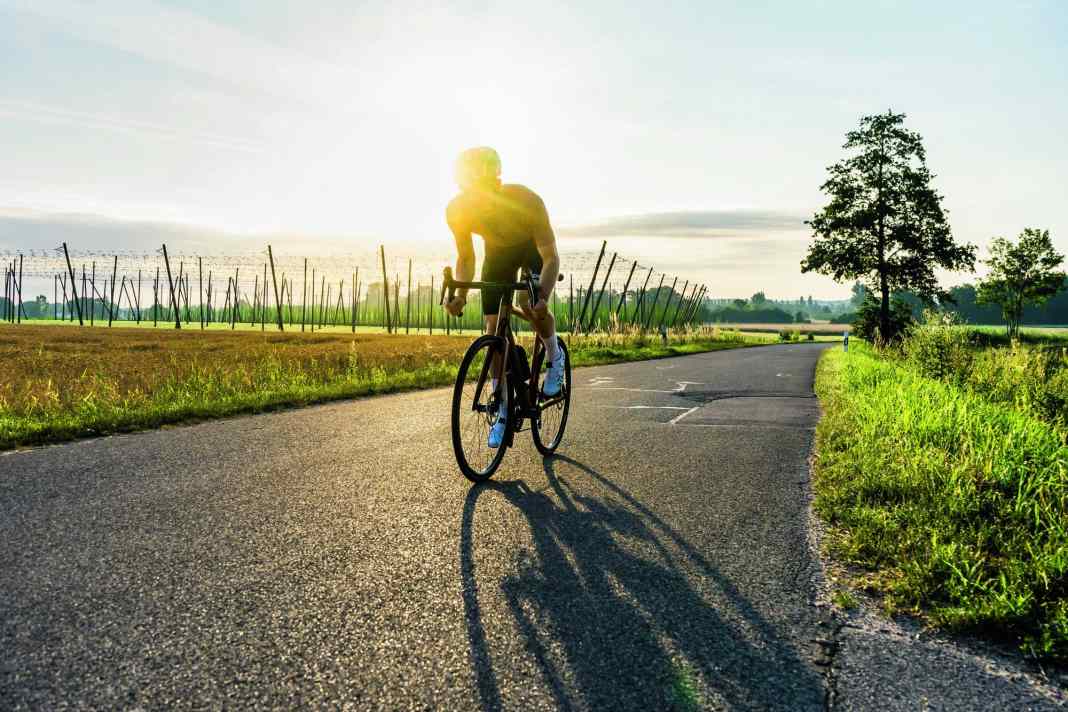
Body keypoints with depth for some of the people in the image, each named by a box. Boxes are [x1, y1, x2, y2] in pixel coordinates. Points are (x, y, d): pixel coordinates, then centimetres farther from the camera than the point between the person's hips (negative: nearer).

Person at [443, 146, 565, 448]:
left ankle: (555, 357, 2)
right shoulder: (457, 210, -28)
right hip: (498, 251, 3)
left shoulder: (527, 201, -39)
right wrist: (460, 295, -29)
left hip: (533, 248, -3)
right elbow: (466, 259, -12)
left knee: (531, 304, -31)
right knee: (494, 326, -7)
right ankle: (503, 409, 4)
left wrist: (542, 298, -49)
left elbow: (551, 258, -34)